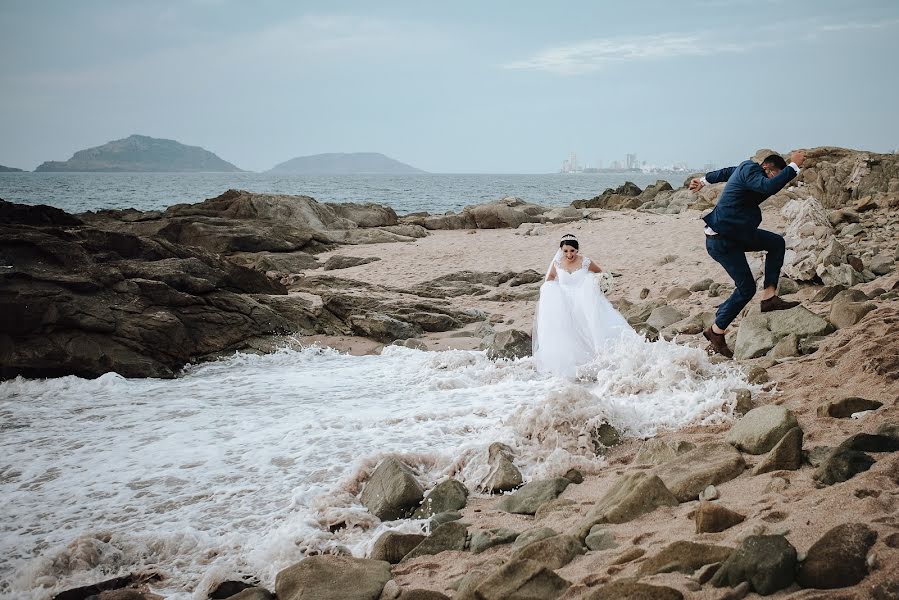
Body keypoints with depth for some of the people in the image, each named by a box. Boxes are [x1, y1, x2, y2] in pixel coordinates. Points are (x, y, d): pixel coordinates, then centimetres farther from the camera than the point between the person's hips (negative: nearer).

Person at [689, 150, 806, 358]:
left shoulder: (746, 167, 12)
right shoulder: (750, 170, -19)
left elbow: (725, 172, 33)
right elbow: (769, 187, -39)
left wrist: (705, 180, 50)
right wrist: (794, 166, -31)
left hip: (737, 233, 11)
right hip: (721, 241, -11)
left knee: (777, 243, 9)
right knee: (746, 288, -5)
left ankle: (769, 297, 7)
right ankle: (716, 332, 8)